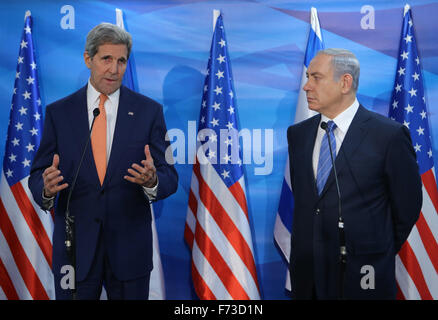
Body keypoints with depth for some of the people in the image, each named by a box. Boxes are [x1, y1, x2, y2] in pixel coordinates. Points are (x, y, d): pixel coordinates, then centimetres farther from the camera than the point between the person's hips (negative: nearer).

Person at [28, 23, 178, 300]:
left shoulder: (149, 111, 0)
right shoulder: (59, 112, 2)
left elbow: (169, 178, -1)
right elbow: (38, 175, 3)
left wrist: (152, 181, -24)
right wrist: (46, 188, -20)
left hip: (130, 247, 0)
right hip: (75, 246, 0)